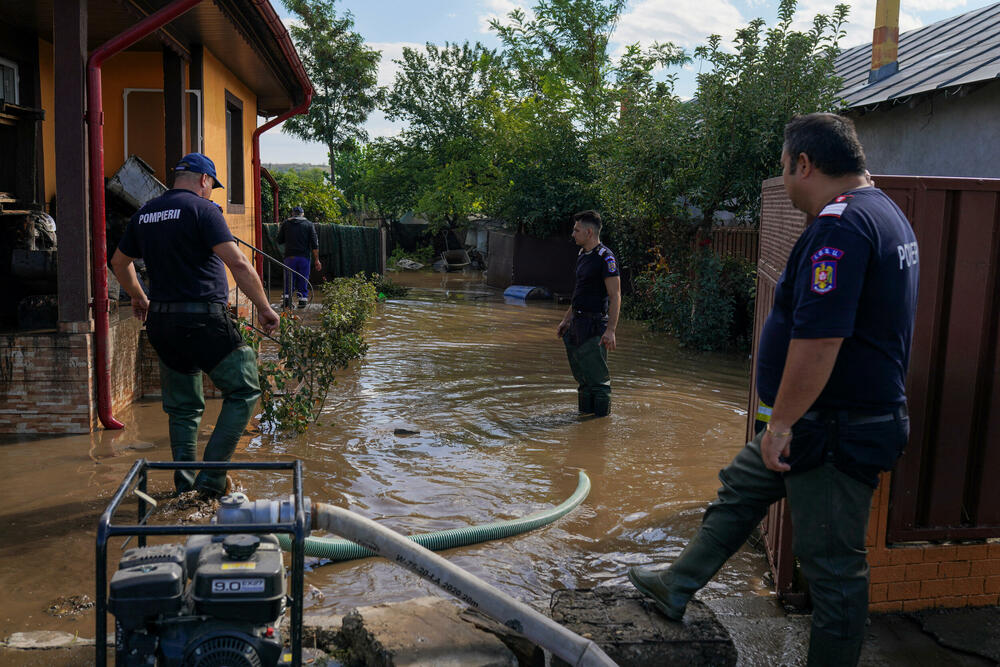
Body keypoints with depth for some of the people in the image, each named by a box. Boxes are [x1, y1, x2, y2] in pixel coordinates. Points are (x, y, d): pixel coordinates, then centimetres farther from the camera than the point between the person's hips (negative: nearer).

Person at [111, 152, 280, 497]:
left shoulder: (145, 214, 14)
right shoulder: (202, 209, -7)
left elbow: (119, 263, 26)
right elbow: (238, 264, -17)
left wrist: (139, 298, 41)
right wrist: (264, 307, -9)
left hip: (161, 322, 8)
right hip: (203, 320, -7)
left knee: (182, 405, 17)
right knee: (244, 390, 3)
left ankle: (184, 482, 21)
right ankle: (212, 476, -1)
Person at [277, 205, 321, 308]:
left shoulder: (285, 224, 8)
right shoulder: (309, 224, 6)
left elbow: (279, 240, 10)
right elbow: (314, 244, 0)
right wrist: (316, 260, 1)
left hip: (289, 256, 1)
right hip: (304, 257, -1)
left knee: (289, 279, 7)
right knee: (303, 279, 6)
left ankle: (286, 296, -6)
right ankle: (302, 299, 3)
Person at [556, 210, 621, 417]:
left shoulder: (605, 257, -14)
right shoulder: (582, 255, 14)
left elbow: (615, 297, -17)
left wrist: (610, 331, -23)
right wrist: (566, 320, 24)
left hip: (594, 325, -9)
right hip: (577, 323, 9)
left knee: (597, 377, -2)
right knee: (581, 375, 16)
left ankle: (602, 418, 8)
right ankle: (584, 412, 28)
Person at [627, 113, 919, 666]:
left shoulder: (839, 225, -23)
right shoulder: (885, 213, 12)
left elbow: (818, 339, -30)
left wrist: (780, 422, -21)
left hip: (835, 432, -11)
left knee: (832, 564, 4)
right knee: (740, 489, 22)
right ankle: (676, 588, 36)